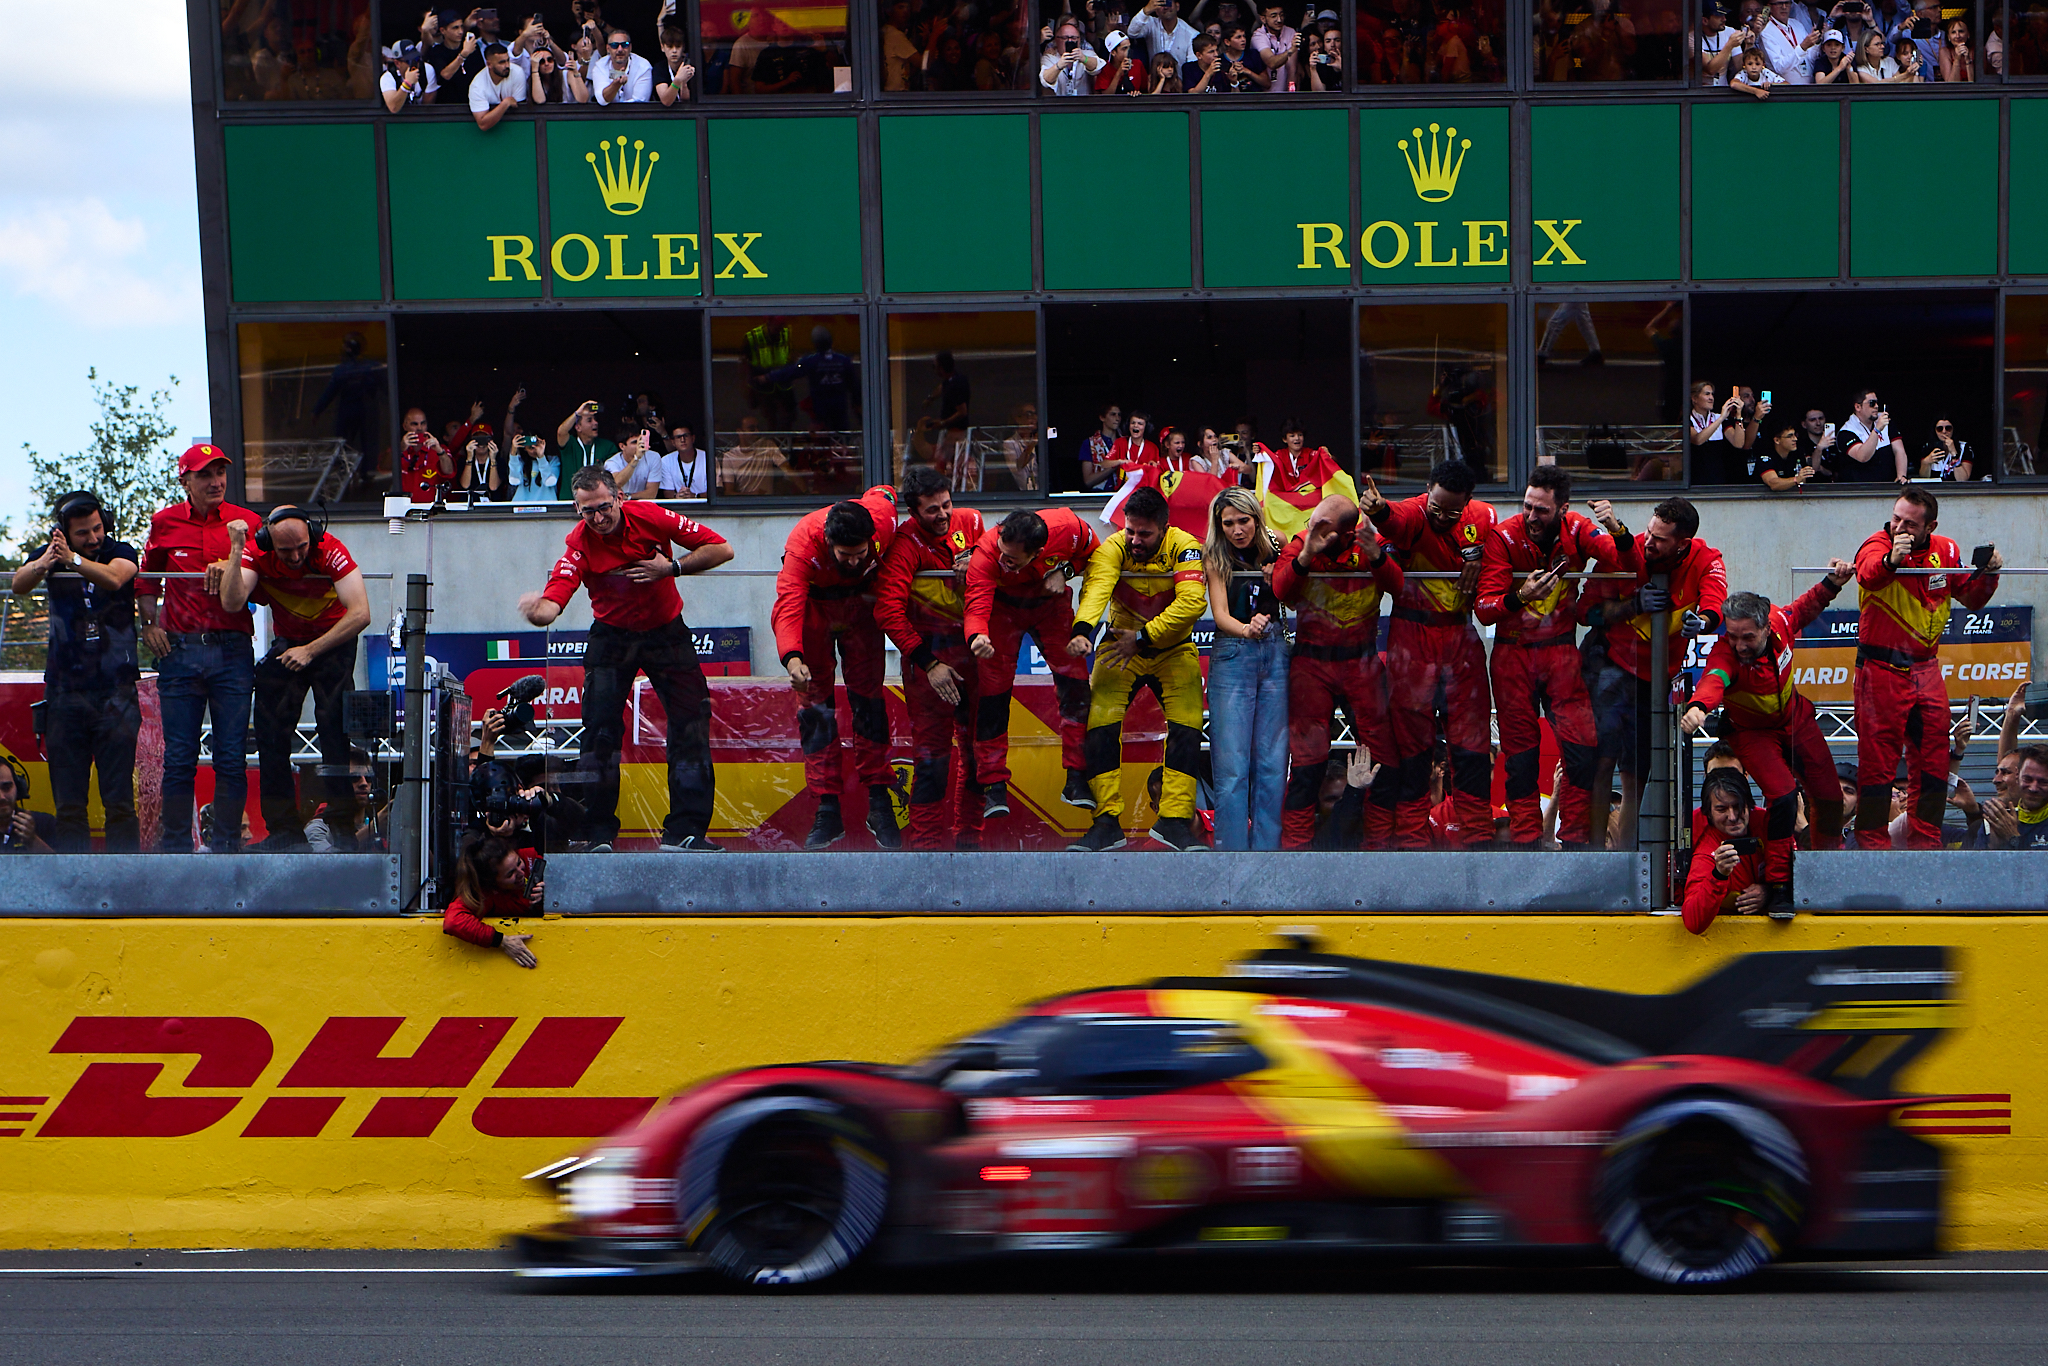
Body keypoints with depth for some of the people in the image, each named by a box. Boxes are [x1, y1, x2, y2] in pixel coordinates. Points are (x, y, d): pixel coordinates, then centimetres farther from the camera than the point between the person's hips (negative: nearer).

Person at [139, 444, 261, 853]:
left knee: (231, 758, -1)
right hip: (180, 650, 0)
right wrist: (150, 624, 7)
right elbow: (146, 580, 20)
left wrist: (233, 571, -13)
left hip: (232, 650, 0)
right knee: (179, 758, 1)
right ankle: (176, 848, 8)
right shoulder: (165, 524, 7)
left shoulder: (247, 523, 3)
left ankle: (226, 847, 6)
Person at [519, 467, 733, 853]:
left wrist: (671, 567, -24)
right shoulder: (580, 543, -20)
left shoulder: (650, 517, -18)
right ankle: (598, 834, -4)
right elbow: (552, 604, -32)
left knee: (692, 720, -9)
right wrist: (537, 610, -56)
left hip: (666, 630, 1)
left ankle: (685, 829, -5)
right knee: (600, 729, -12)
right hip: (612, 636, -1)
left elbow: (721, 549, -12)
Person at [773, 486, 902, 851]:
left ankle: (879, 806, 1)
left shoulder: (882, 518, -31)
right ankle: (828, 811, -3)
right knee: (815, 701, -6)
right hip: (813, 603, -2)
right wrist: (792, 656, -63)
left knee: (868, 696, -3)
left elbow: (885, 492, -6)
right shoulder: (802, 543, -38)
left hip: (859, 599, 2)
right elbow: (788, 604, -46)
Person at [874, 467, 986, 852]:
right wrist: (928, 663, -21)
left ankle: (969, 835, 19)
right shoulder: (905, 543, -15)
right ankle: (928, 841, -2)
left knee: (976, 742, 9)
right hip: (928, 650, -5)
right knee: (931, 747, -7)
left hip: (972, 646, 5)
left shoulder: (970, 522, 1)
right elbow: (888, 611, -20)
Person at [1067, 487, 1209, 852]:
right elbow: (1096, 588, -35)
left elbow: (1193, 601, -31)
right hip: (1120, 644, 0)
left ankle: (1174, 820, -13)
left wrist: (1142, 636, -35)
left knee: (1187, 724, -16)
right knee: (1101, 722, -16)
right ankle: (1107, 821, -13)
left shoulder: (1184, 548, -19)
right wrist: (1082, 629, -56)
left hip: (1173, 648, 0)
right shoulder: (1113, 548, -18)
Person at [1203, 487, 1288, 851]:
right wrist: (1247, 630, -33)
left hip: (1276, 654, 3)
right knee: (1232, 765, -8)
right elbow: (1220, 613, -13)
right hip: (1232, 656, -3)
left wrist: (1276, 583, -6)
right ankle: (1232, 851, -7)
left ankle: (1267, 848, 5)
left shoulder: (1275, 548, 6)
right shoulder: (1216, 558, -2)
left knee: (1272, 761, 0)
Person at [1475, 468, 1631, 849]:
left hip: (1561, 652, 2)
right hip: (1513, 655, -2)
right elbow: (1483, 609, -17)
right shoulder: (1504, 538, -14)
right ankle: (1526, 844, 6)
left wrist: (1618, 532, -36)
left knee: (1584, 748, -9)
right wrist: (1520, 598, -35)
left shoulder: (1577, 530, -7)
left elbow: (1627, 566, -17)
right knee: (1520, 755, -1)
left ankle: (1574, 842, 0)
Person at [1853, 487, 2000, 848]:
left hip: (1926, 669, 5)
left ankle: (1925, 842, 16)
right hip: (1881, 670, -5)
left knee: (1932, 761, 7)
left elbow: (1971, 598, 14)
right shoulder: (1877, 544, -11)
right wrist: (1890, 559, -56)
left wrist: (1988, 574, -6)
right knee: (1877, 760, -5)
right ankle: (1870, 843, 1)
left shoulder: (1944, 551, 5)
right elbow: (1869, 574, -35)